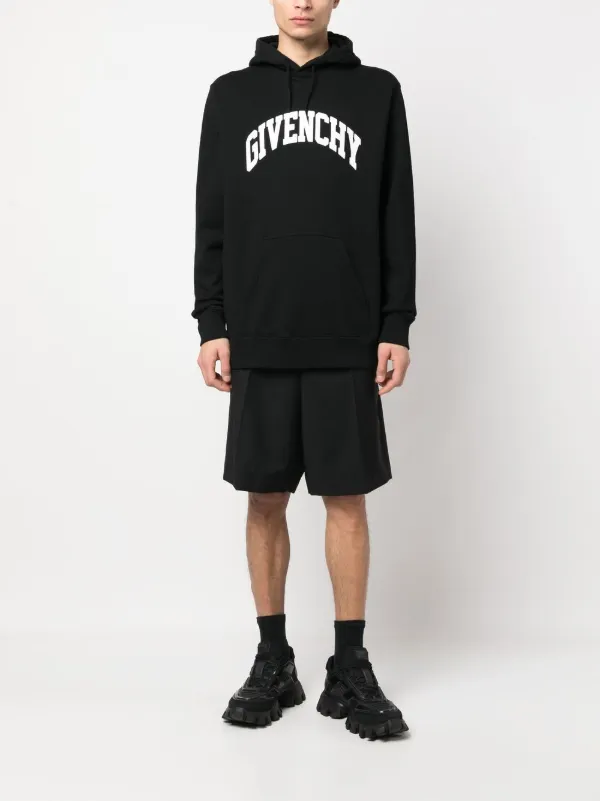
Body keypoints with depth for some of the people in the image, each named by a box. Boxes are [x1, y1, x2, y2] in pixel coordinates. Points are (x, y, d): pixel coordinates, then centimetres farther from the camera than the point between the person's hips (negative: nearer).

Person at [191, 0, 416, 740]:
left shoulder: (377, 92, 5)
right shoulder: (231, 95, 8)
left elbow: (396, 220, 4)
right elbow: (212, 220, 7)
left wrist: (396, 327, -1)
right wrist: (212, 325, 1)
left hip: (347, 344, -1)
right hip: (259, 342, 1)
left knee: (346, 498, 2)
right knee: (265, 499, 6)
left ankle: (350, 668, 13)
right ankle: (273, 663, 18)